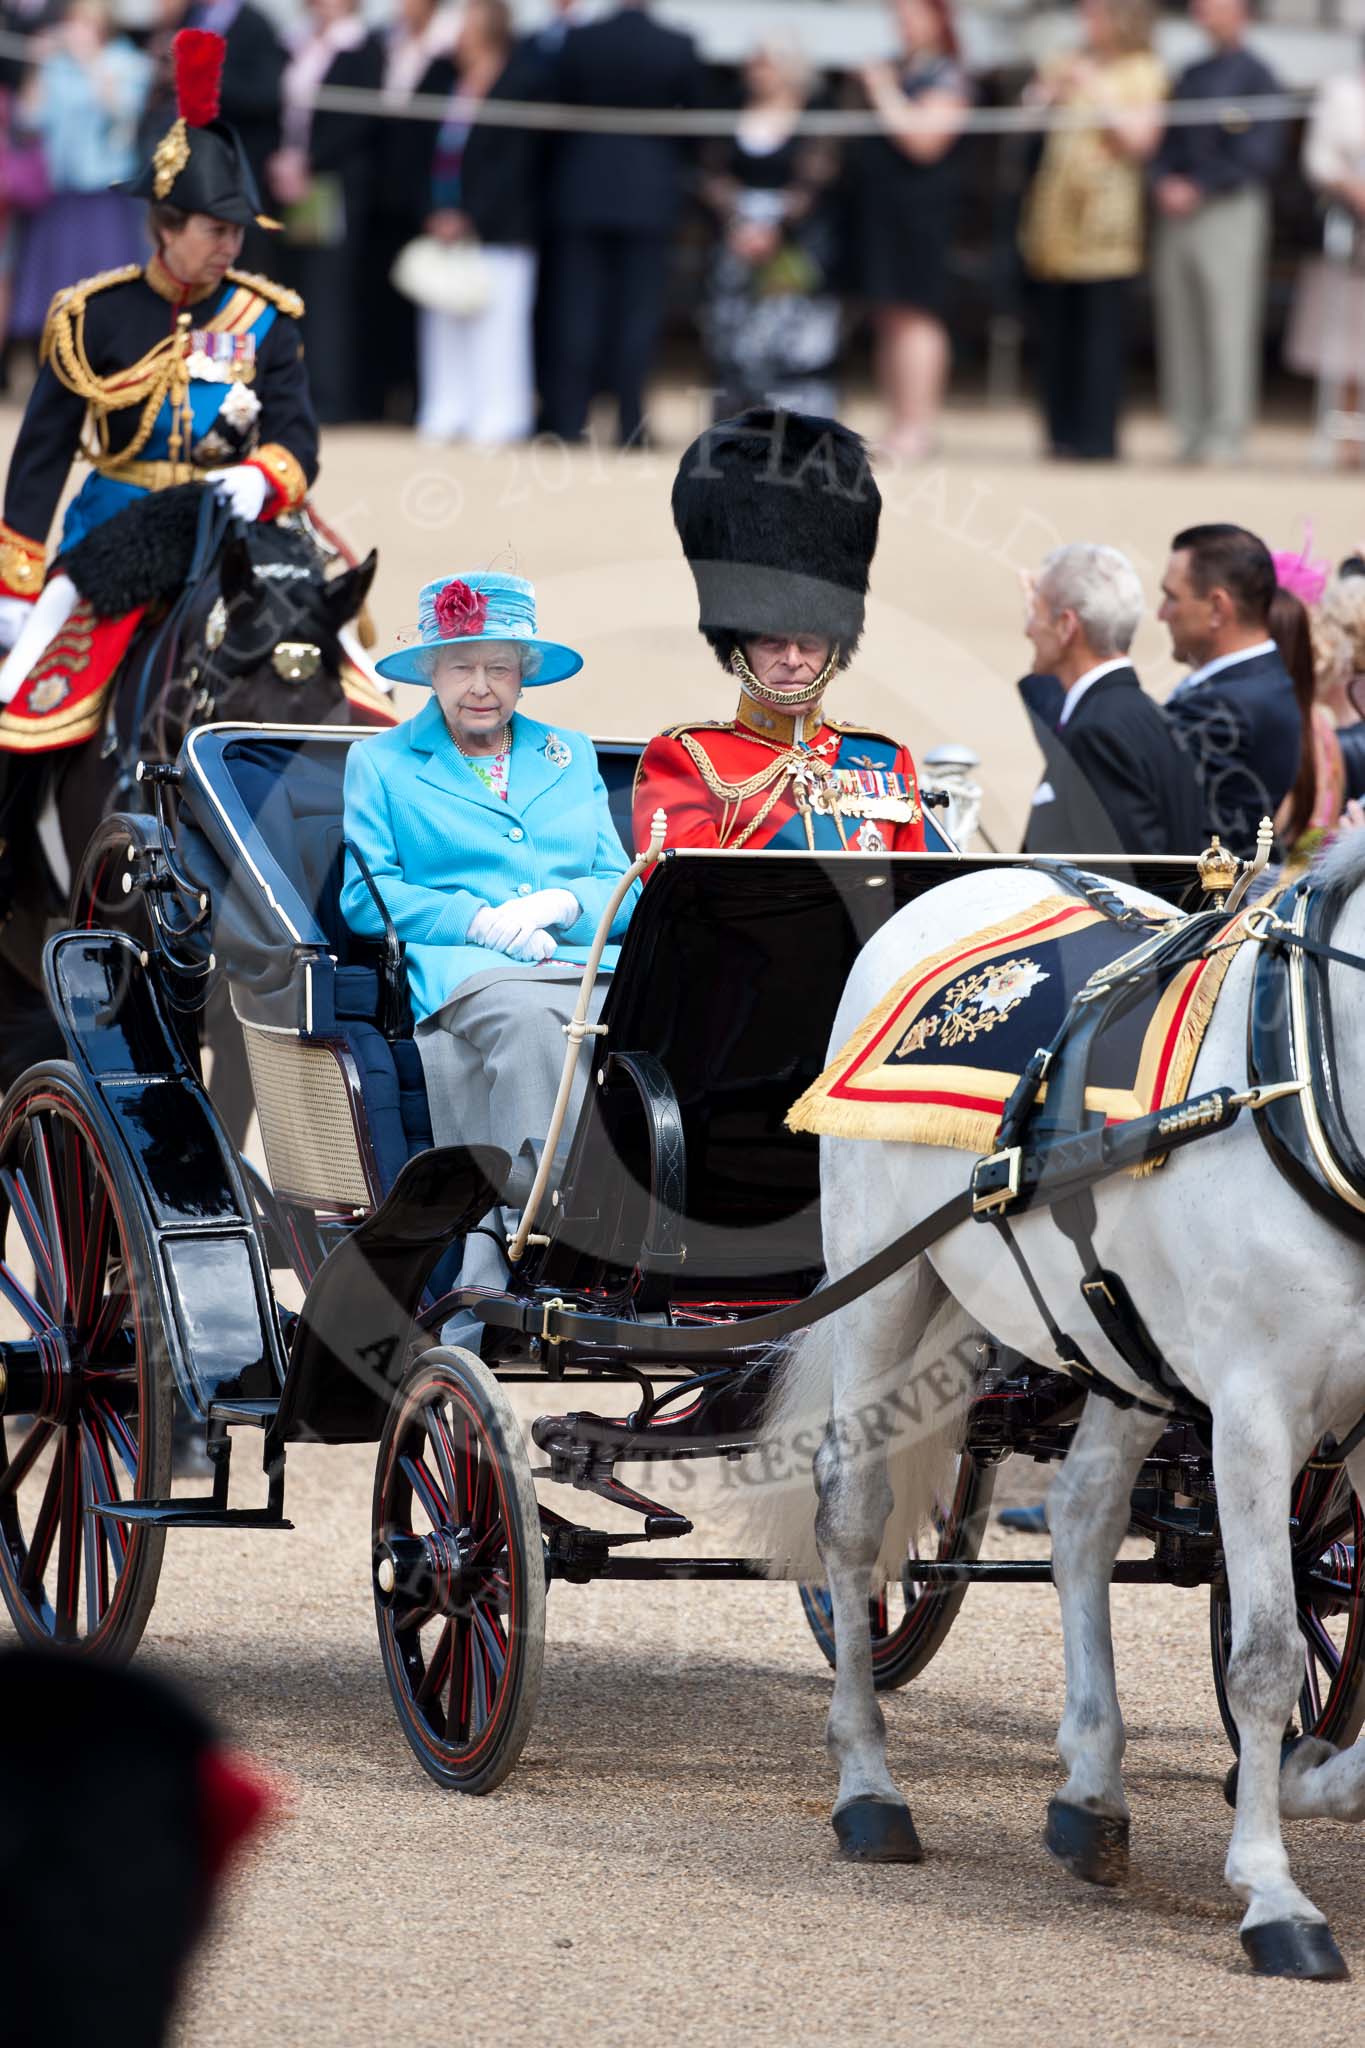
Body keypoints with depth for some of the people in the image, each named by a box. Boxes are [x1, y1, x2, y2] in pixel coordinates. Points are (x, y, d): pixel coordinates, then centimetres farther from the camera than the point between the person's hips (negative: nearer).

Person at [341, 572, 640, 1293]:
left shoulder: (571, 758, 28)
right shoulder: (381, 762, 18)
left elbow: (623, 889, 21)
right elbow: (365, 898, 7)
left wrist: (562, 902, -3)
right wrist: (478, 920, -8)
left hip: (593, 968, 3)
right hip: (464, 973, -3)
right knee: (528, 1017, -40)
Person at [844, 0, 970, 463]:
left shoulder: (945, 76, -8)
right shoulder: (896, 70, 18)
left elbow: (925, 140, -17)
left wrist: (885, 96, -13)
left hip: (917, 208, -9)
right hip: (879, 205, 9)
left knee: (913, 316, -11)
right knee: (888, 320, 9)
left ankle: (917, 427, -12)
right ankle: (898, 423, 12)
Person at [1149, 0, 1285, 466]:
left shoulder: (1255, 76, -2)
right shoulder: (1191, 77, 19)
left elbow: (1258, 155, -9)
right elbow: (1167, 143, 18)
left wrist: (1198, 188, -12)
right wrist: (1165, 182, -2)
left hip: (1230, 211, -7)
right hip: (1177, 212, 7)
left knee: (1227, 326, -10)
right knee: (1178, 327, 4)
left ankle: (1226, 434, -11)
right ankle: (1188, 432, 7)